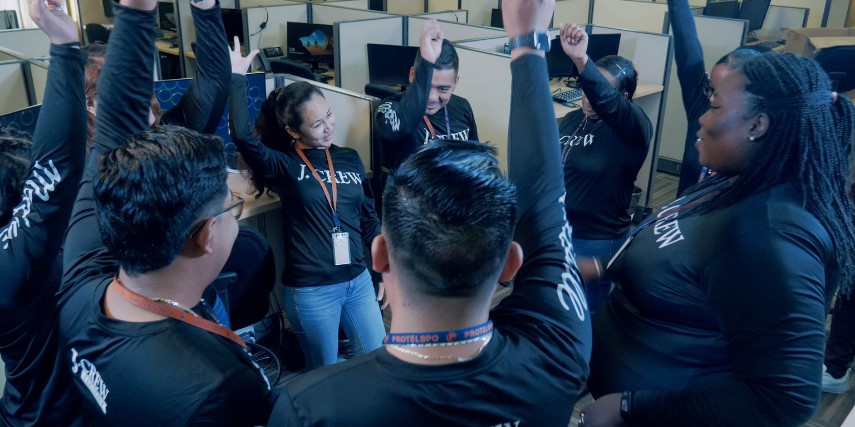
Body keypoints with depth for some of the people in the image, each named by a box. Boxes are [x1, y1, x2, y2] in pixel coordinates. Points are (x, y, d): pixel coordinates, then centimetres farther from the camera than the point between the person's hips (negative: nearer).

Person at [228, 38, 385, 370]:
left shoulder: (350, 159, 4)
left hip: (358, 280, 5)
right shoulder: (283, 165, -9)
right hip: (310, 289, -4)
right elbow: (242, 135, -29)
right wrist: (237, 78, -21)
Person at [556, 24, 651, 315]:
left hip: (597, 241, -6)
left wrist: (581, 60, -55)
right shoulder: (571, 119, 3)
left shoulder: (632, 129, -16)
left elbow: (607, 102, -39)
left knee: (589, 312, 12)